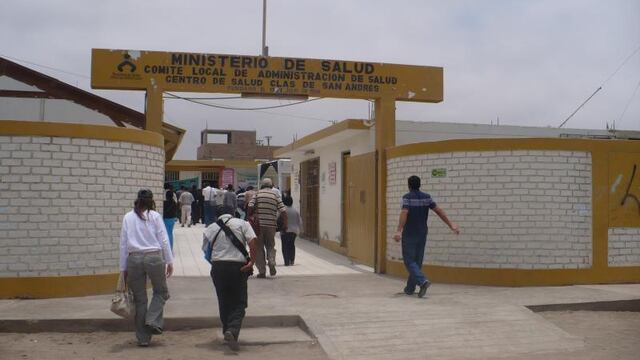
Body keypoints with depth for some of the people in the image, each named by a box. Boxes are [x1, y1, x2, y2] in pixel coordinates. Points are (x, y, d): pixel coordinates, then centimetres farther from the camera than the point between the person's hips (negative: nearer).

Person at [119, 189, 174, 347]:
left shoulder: (128, 217, 7)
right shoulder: (155, 216, 0)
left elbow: (123, 244, 7)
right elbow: (164, 240, -2)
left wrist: (123, 268, 11)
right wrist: (169, 261, 4)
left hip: (134, 259, 2)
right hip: (154, 257, -2)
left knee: (139, 299, 11)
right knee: (161, 292, 19)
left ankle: (143, 338, 15)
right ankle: (153, 320, -2)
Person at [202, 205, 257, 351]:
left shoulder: (210, 228, 10)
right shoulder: (242, 223, 5)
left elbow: (205, 250, 11)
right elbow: (252, 241, -9)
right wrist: (251, 261, -8)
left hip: (218, 267, 2)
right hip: (238, 266, -2)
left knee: (223, 302, 17)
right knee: (239, 302, 3)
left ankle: (227, 332, 25)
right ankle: (233, 330, -18)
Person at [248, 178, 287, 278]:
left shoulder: (258, 194, 2)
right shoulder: (275, 196, 6)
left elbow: (250, 206, -11)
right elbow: (283, 211, -1)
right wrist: (285, 225, 6)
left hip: (258, 224, -1)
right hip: (271, 225, 2)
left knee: (259, 247, 8)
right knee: (270, 246, 18)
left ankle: (262, 271, 6)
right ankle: (272, 263, -7)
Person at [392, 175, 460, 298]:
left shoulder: (407, 197, -11)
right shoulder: (426, 197, 4)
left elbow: (404, 213, -24)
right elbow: (438, 211, -1)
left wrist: (399, 231, -33)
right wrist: (451, 224, 1)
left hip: (409, 235, -5)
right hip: (422, 234, 5)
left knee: (409, 261, -2)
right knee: (417, 261, 13)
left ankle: (423, 281, -24)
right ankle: (410, 288, 19)